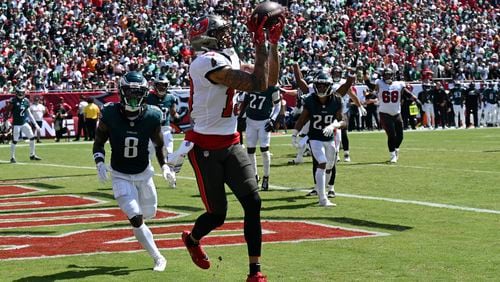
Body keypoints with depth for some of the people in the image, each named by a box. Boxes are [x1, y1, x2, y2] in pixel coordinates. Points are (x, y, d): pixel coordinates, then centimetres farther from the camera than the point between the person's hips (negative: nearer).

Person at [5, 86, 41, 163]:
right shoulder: (13, 101, -11)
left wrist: (35, 124, 12)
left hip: (25, 123, 5)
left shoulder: (26, 101, 6)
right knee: (14, 141, -2)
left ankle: (32, 155, 14)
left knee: (32, 138, 2)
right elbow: (8, 113, -7)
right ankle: (12, 157, 11)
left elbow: (29, 114, 13)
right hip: (16, 124, -5)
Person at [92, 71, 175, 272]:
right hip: (121, 176, -2)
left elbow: (159, 144, 5)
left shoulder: (151, 116, -14)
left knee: (148, 214, 12)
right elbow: (98, 143, -4)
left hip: (144, 173, 2)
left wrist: (164, 166, -3)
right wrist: (99, 162, -19)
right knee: (136, 220, -14)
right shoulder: (110, 115, -18)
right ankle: (158, 258, 0)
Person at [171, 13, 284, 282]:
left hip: (231, 144, 8)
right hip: (206, 148, -8)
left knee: (253, 202, -7)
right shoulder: (209, 61, -21)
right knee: (217, 214, 4)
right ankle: (192, 239, 39)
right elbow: (258, 85, -25)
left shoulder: (229, 57, 8)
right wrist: (261, 43, -19)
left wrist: (272, 42, 4)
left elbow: (268, 79, 12)